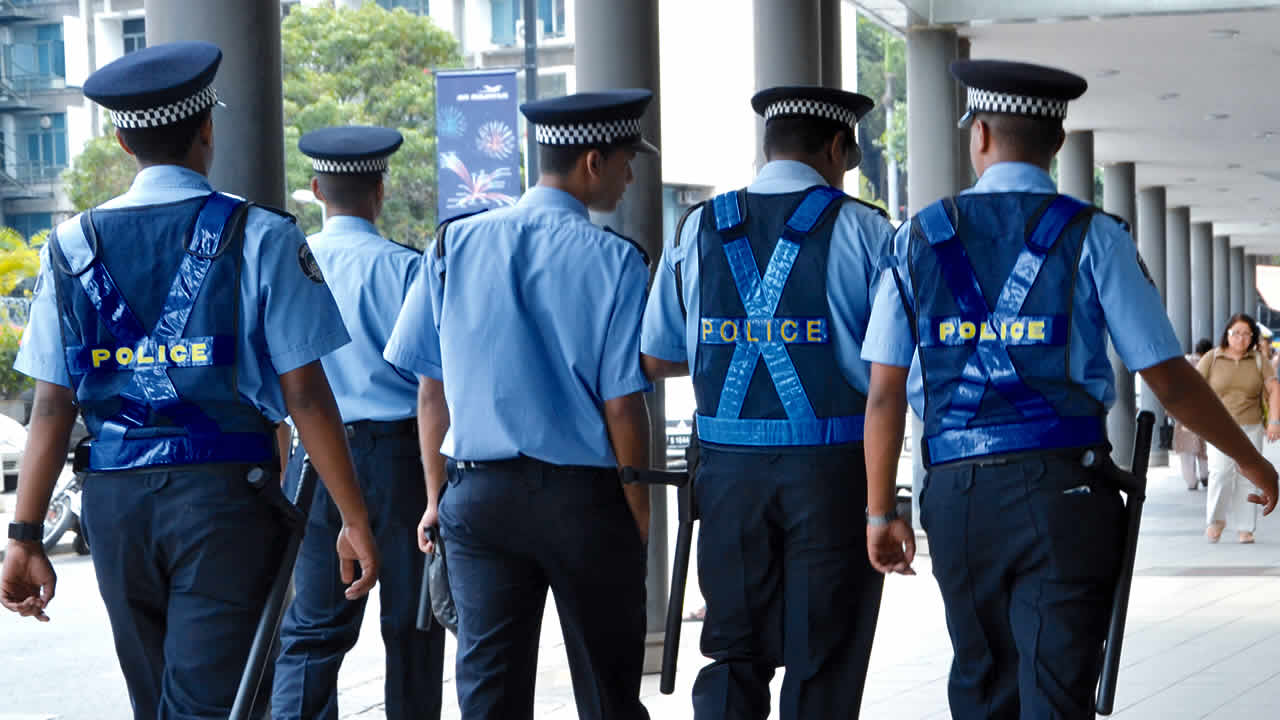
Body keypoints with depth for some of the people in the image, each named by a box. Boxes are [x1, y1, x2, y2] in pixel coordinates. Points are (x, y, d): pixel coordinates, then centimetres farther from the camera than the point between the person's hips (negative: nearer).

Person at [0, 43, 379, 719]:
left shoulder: (74, 246, 6)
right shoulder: (260, 237, -3)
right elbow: (305, 395, -6)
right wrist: (354, 519, 0)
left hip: (113, 497, 4)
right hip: (225, 487, -4)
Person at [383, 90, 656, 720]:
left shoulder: (454, 245, 3)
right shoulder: (611, 260, -9)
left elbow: (432, 388, 6)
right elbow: (622, 404, -10)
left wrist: (437, 494, 14)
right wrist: (639, 507, 1)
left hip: (477, 494, 3)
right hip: (585, 495, -3)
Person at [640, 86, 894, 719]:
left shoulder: (697, 230, 7)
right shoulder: (863, 231, -4)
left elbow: (653, 360, 11)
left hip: (729, 471, 3)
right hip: (832, 473, -3)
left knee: (734, 652, 11)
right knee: (823, 665, 5)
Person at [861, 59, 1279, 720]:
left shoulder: (920, 238, 7)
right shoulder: (1092, 238, 0)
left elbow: (885, 394, 4)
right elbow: (1169, 380, 0)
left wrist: (880, 512, 13)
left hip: (956, 493, 3)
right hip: (1062, 491, -3)